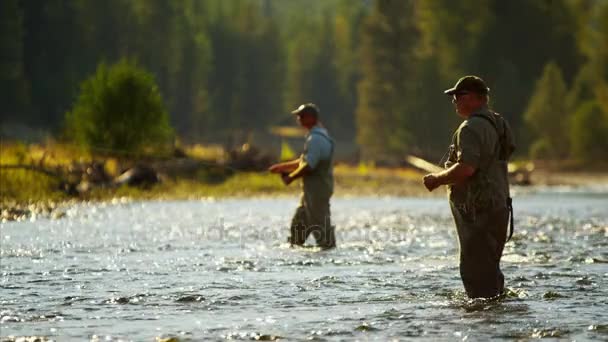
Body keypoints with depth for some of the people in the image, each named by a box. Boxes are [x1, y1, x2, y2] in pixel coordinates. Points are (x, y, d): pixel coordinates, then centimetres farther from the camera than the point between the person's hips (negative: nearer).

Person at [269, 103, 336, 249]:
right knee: (298, 223, 14)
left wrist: (291, 177, -11)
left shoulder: (316, 138, -19)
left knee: (319, 224, -6)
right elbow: (304, 161, 23)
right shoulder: (318, 135, 16)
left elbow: (308, 166, -23)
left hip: (317, 189, -11)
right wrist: (282, 167, 19)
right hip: (312, 189, 11)